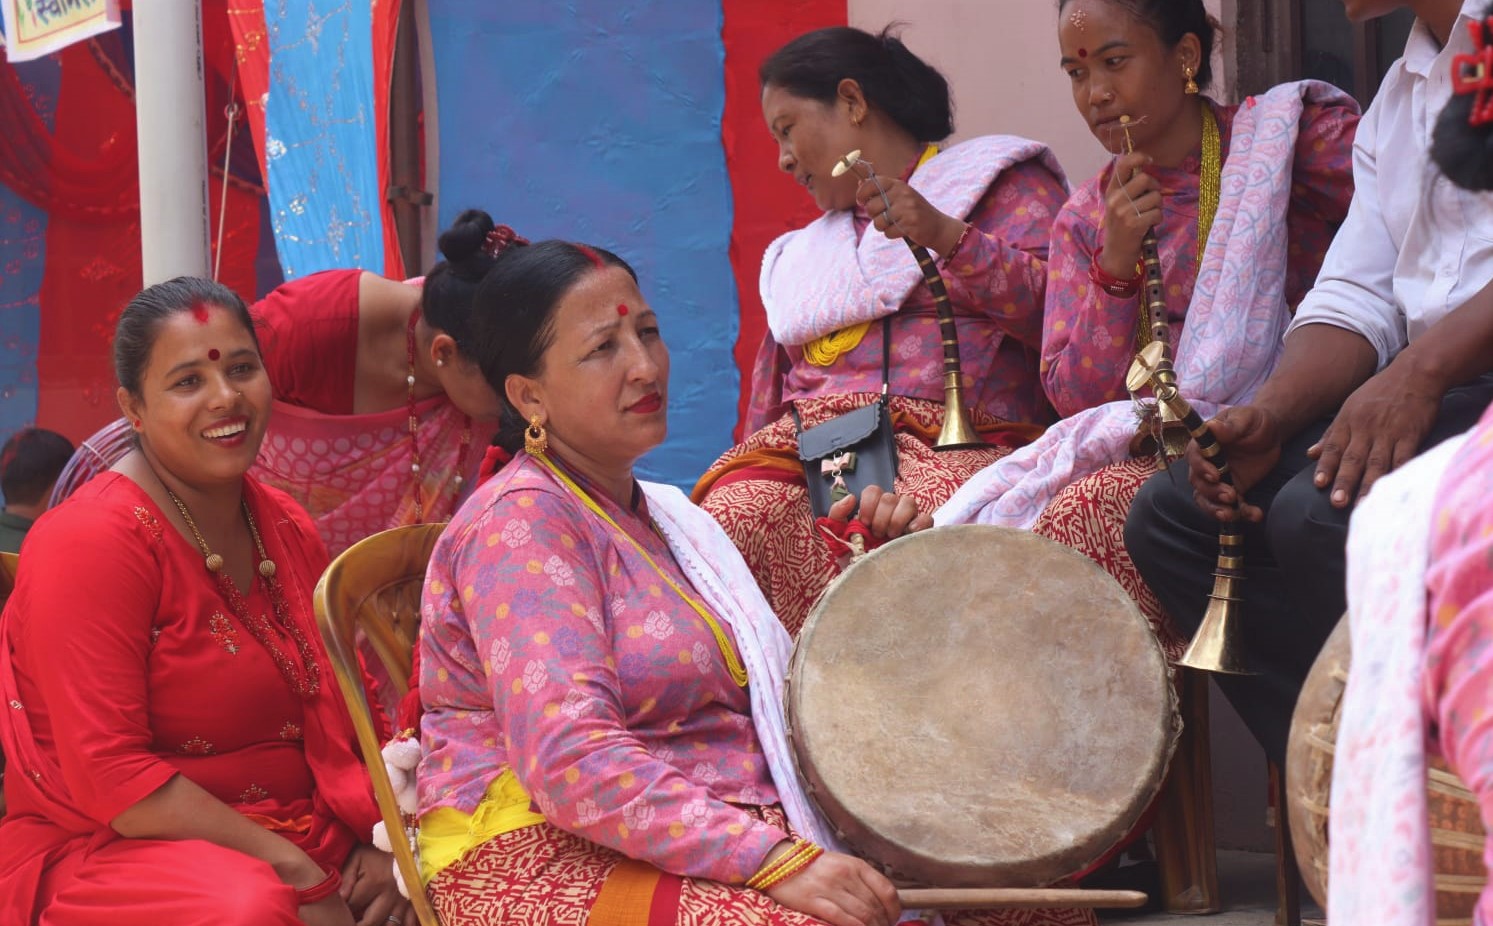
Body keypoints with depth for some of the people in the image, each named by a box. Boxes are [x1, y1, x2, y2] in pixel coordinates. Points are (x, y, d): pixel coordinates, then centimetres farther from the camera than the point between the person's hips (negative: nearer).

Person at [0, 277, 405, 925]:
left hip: (299, 841, 8)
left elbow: (343, 708, 17)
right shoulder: (90, 542, -12)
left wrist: (379, 842, -4)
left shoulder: (287, 528, 13)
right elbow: (110, 776, -18)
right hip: (110, 849, -7)